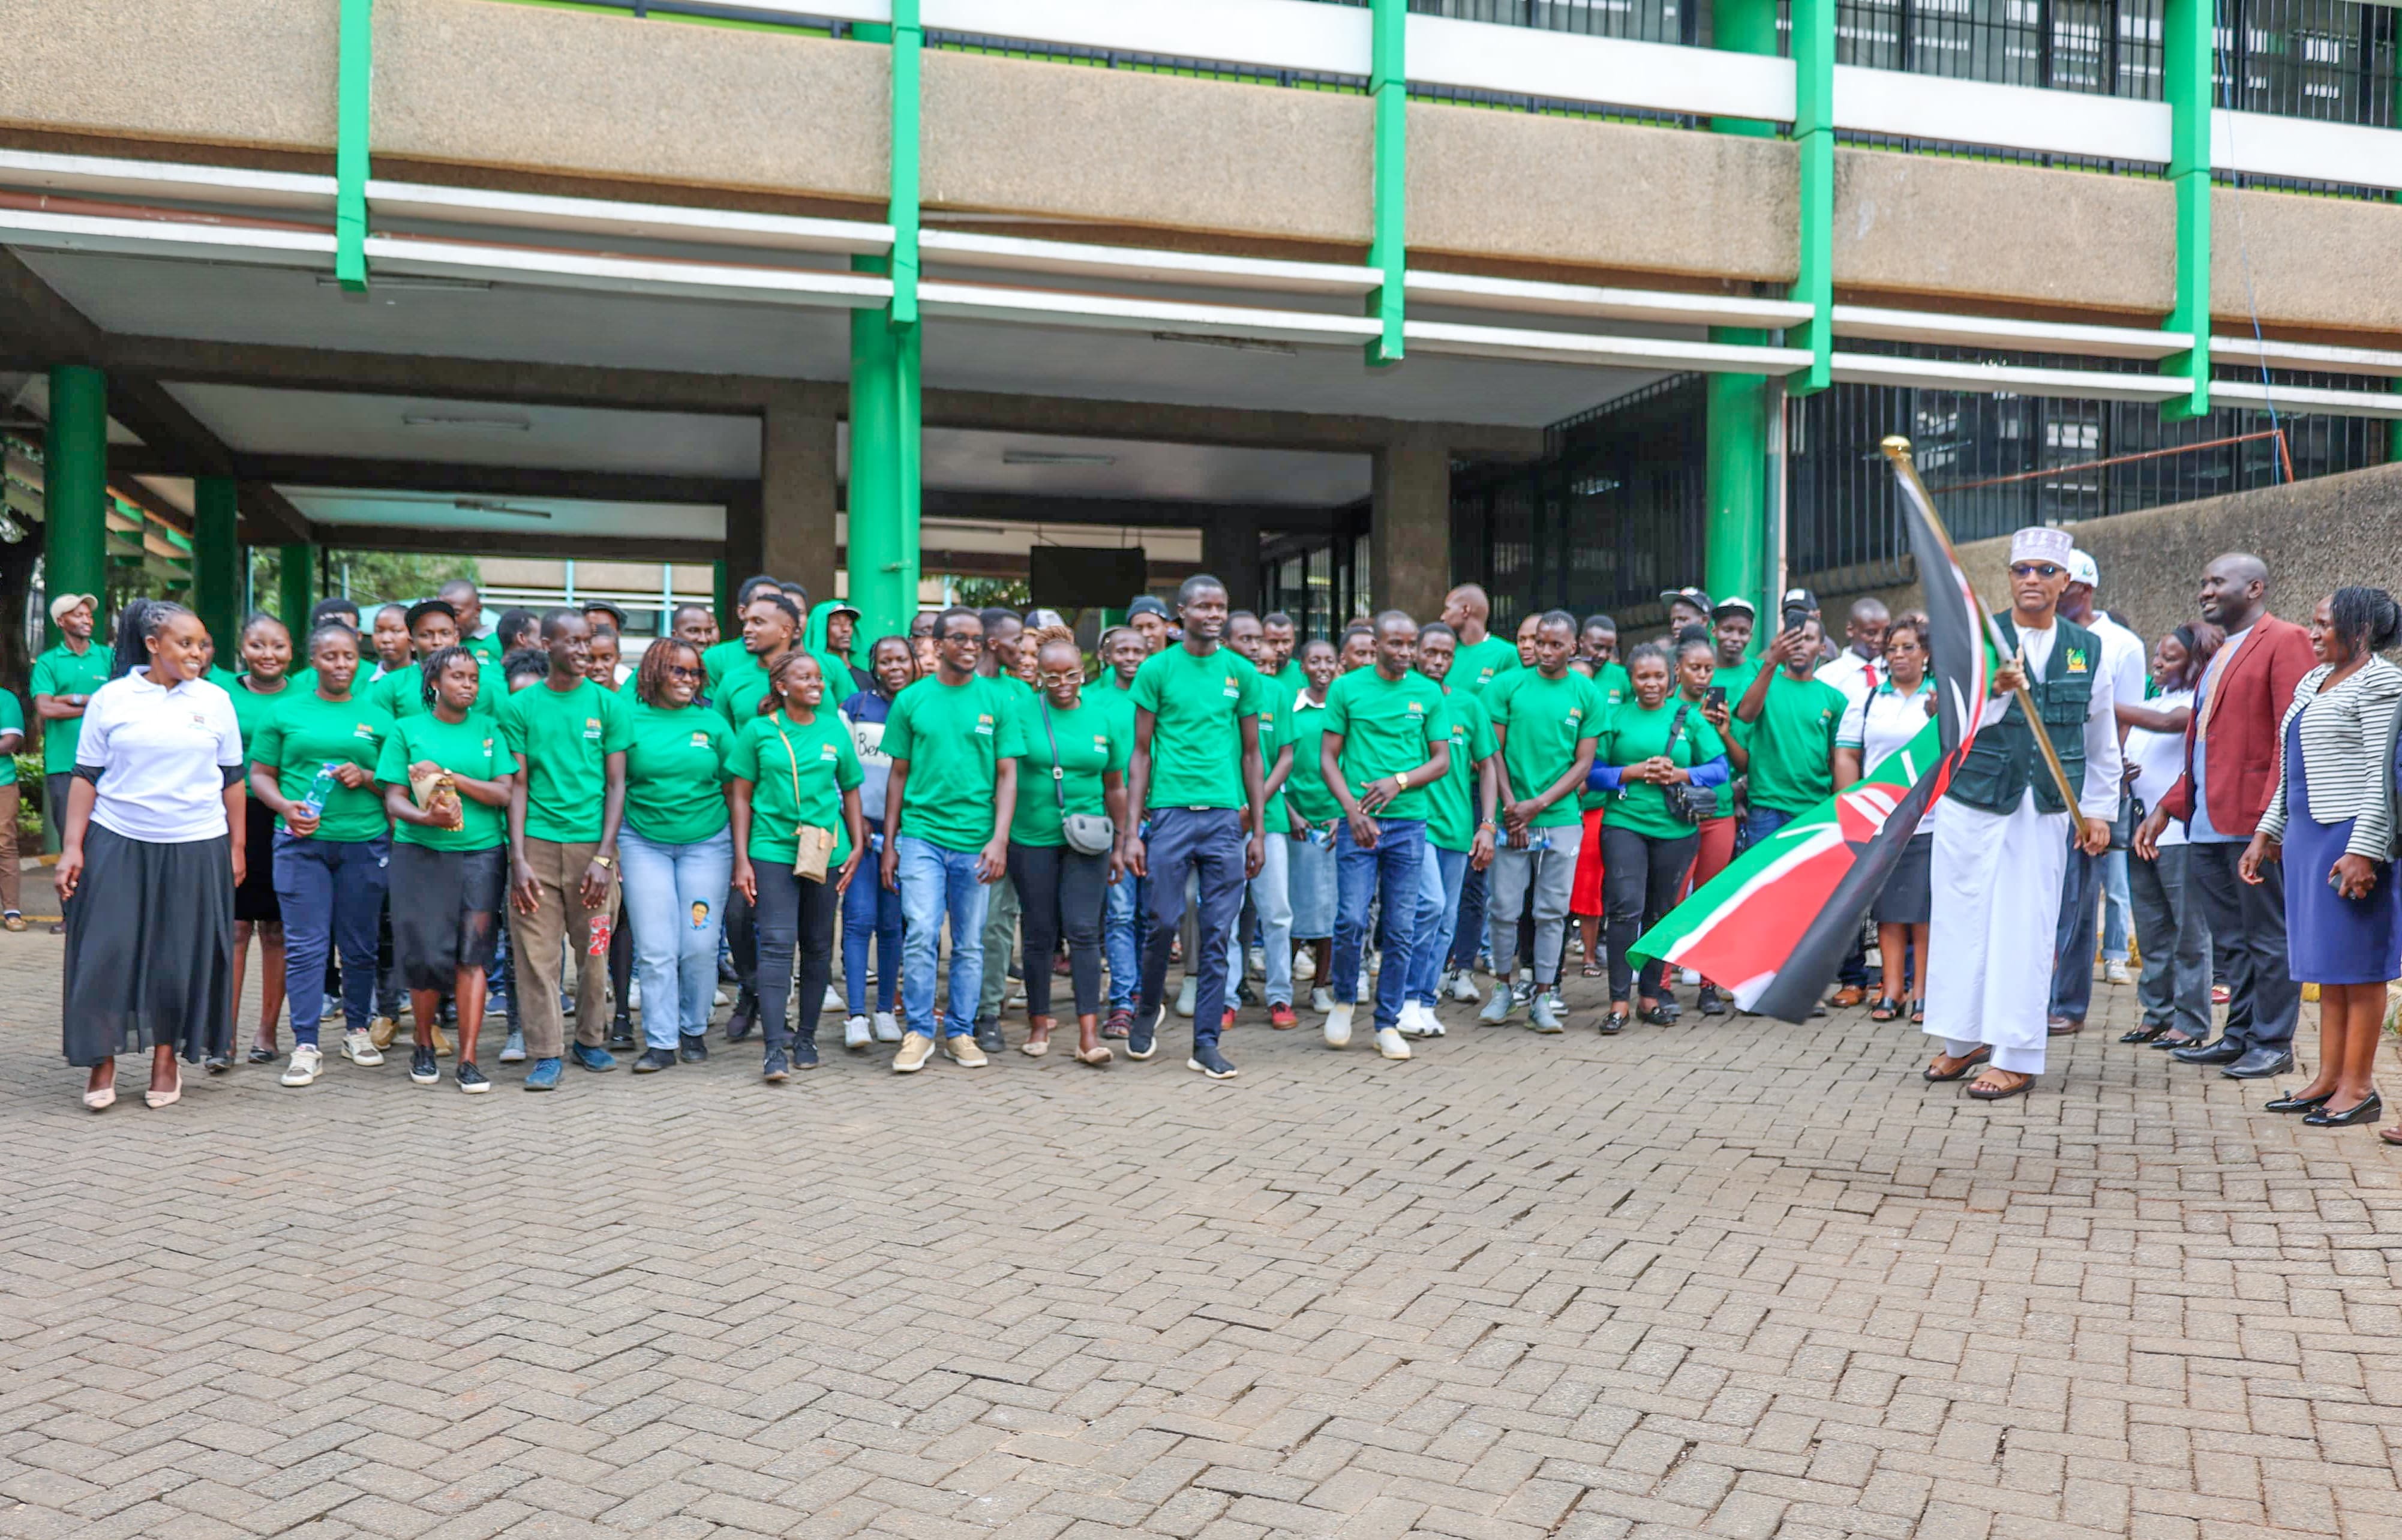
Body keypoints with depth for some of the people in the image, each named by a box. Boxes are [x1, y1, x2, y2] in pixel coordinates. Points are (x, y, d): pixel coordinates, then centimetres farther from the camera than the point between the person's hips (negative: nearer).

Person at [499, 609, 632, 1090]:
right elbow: (517, 786, 4)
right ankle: (545, 1054, 6)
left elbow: (616, 785, 4)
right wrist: (518, 859, -5)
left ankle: (589, 1040, 22)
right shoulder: (520, 706, 5)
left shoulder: (609, 705, 5)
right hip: (537, 843, 0)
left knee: (594, 950, 5)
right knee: (537, 953, -1)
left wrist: (604, 856, -5)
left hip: (592, 845, 0)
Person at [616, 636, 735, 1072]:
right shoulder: (630, 722, 2)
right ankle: (660, 1042, 4)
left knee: (700, 946, 1)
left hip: (706, 843, 1)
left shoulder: (712, 723, 6)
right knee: (654, 949, -2)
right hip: (644, 843, -1)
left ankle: (694, 1030, 19)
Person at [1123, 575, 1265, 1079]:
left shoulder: (1242, 672, 9)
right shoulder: (1158, 669, 3)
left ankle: (1206, 1043, 10)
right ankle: (1149, 1009, 28)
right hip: (1171, 811, -2)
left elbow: (1251, 754, 13)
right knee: (1164, 923, 0)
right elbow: (1142, 753, 4)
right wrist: (1131, 830, -2)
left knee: (1218, 934, 2)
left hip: (1226, 815, 2)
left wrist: (1259, 830, 8)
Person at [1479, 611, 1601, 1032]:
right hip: (1512, 818, 0)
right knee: (1505, 909, 3)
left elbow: (1583, 762, 2)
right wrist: (1510, 805, -8)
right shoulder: (1507, 685, 2)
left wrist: (1539, 804, -9)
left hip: (1561, 819, 1)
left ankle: (1543, 997, 14)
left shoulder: (1587, 694, 4)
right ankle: (1503, 987, 20)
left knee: (1552, 912, 6)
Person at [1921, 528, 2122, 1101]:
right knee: (1963, 919, 4)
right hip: (1971, 801, 0)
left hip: (2045, 810, 1)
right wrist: (1997, 691, -29)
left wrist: (2099, 809, 13)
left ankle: (2017, 1057, 6)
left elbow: (2102, 739, 16)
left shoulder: (2088, 650, 8)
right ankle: (1966, 1039, 20)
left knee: (2026, 928, -1)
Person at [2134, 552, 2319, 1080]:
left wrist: (2273, 813, -21)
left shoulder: (2285, 642, -6)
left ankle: (2273, 1043, 7)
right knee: (2230, 941, 14)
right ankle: (2240, 1036, 22)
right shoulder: (2222, 656, 22)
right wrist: (2168, 808, 17)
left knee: (2268, 936, 0)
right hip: (2208, 825, 9)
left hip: (2254, 821, -9)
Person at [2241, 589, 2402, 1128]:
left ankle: (2358, 1086, 1)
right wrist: (2265, 834, 18)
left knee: (2357, 963, -4)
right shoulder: (2313, 682, 18)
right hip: (2306, 836, 9)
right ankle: (2328, 1078, 15)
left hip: (2353, 837, -9)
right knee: (2328, 964, 10)